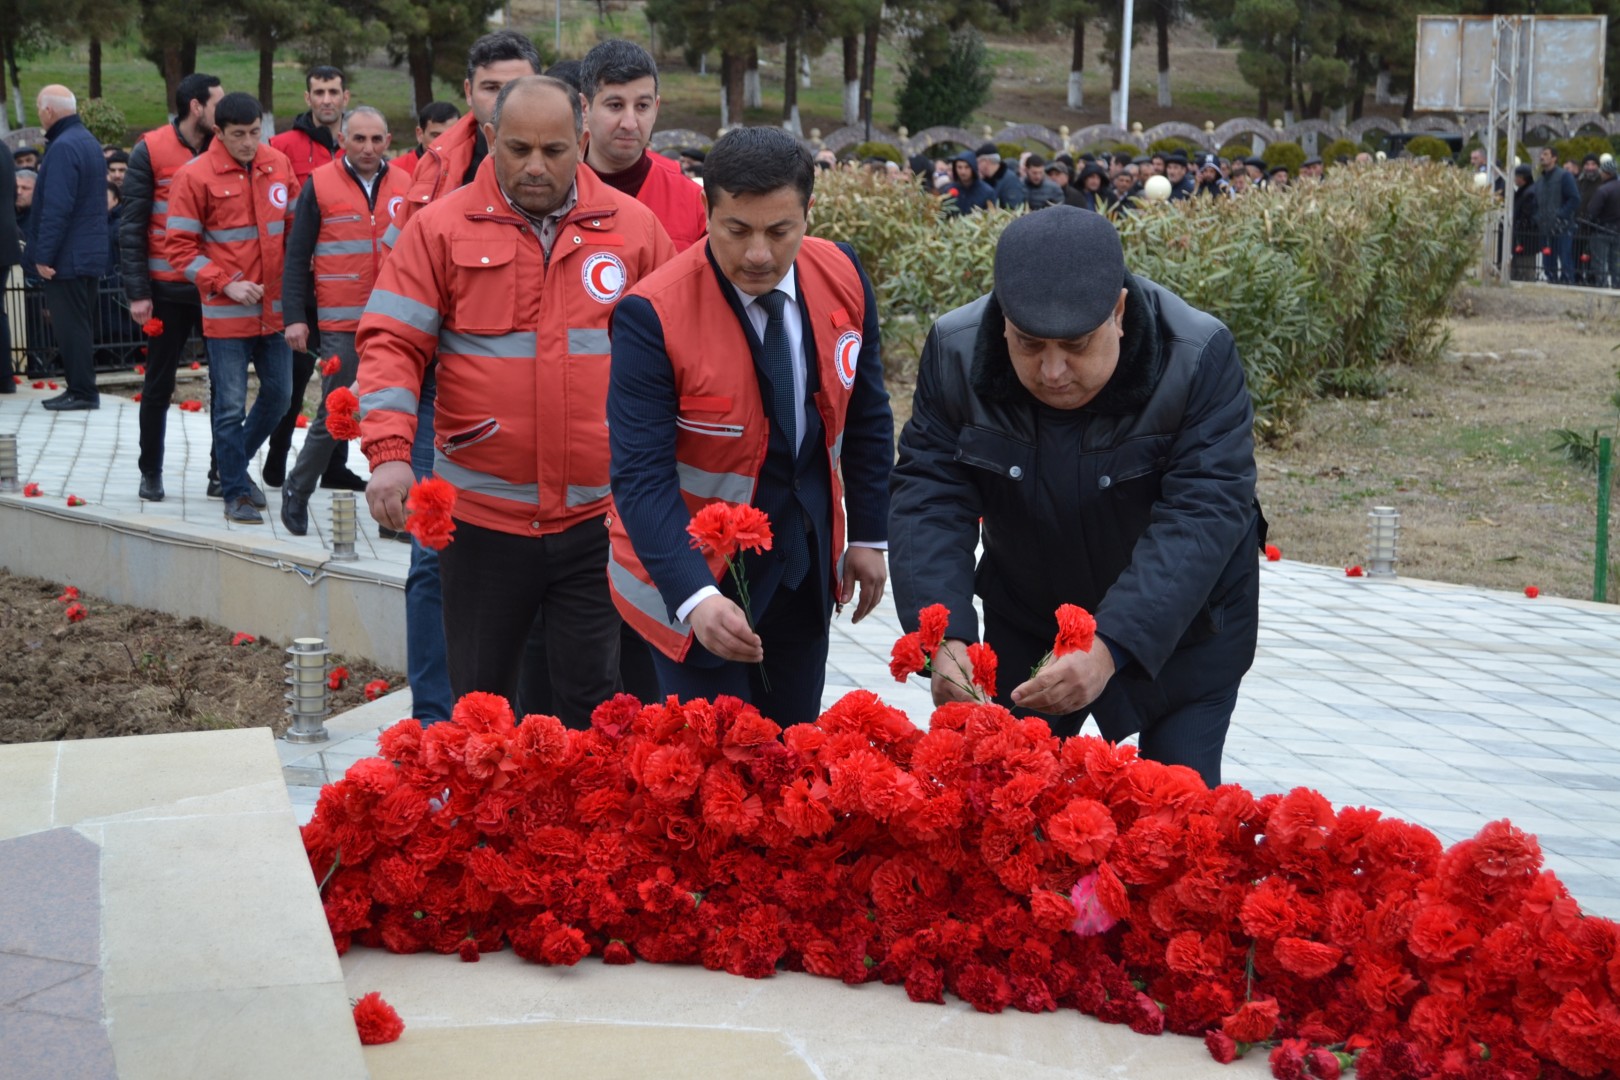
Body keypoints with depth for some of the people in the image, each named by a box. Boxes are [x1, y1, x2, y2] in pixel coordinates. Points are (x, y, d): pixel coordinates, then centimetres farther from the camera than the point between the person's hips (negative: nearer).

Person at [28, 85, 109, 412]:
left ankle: (82, 391, -1)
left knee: (69, 325, -4)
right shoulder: (88, 141, 13)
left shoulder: (63, 148, -18)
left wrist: (44, 255, -20)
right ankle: (81, 388, 18)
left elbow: (56, 208, -23)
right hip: (89, 253, 10)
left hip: (67, 255, -10)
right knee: (80, 324, 14)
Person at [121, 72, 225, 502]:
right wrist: (137, 291, -10)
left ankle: (223, 472, 12)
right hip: (168, 289, -3)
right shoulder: (151, 151, -5)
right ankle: (151, 472, 20)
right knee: (158, 385, 7)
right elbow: (131, 225, -5)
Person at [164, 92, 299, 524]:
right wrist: (226, 284, -15)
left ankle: (236, 464, 34)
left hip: (275, 306, 5)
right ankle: (236, 493, 13)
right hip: (226, 311, -4)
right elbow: (181, 247, -7)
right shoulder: (194, 176, -8)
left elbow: (296, 225, 13)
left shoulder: (278, 164, 4)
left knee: (279, 393, 12)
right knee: (231, 405, 0)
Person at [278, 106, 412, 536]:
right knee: (334, 414, 0)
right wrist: (294, 316, -5)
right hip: (342, 324, -3)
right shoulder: (319, 185, -1)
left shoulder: (405, 186, 8)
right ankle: (297, 493, 20)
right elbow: (297, 255, 1)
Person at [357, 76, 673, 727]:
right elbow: (391, 344, -3)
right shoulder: (441, 228, 0)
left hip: (600, 517, 0)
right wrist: (389, 452, -18)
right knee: (481, 700, 14)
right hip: (483, 517, 0)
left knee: (595, 701, 6)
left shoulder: (633, 227, 4)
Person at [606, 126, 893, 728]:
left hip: (807, 566, 5)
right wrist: (696, 598, -39)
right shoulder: (654, 315, -23)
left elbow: (865, 415, 6)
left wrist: (870, 535, 9)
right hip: (696, 572, -5)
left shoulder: (842, 278, -8)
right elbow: (641, 476, -27)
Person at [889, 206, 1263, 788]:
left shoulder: (1200, 360, -25)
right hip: (1024, 625, 3)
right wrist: (943, 636, -34)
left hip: (1183, 630, -2)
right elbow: (929, 503, -18)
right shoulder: (955, 353, -16)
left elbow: (1202, 517, -31)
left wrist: (1112, 647, -42)